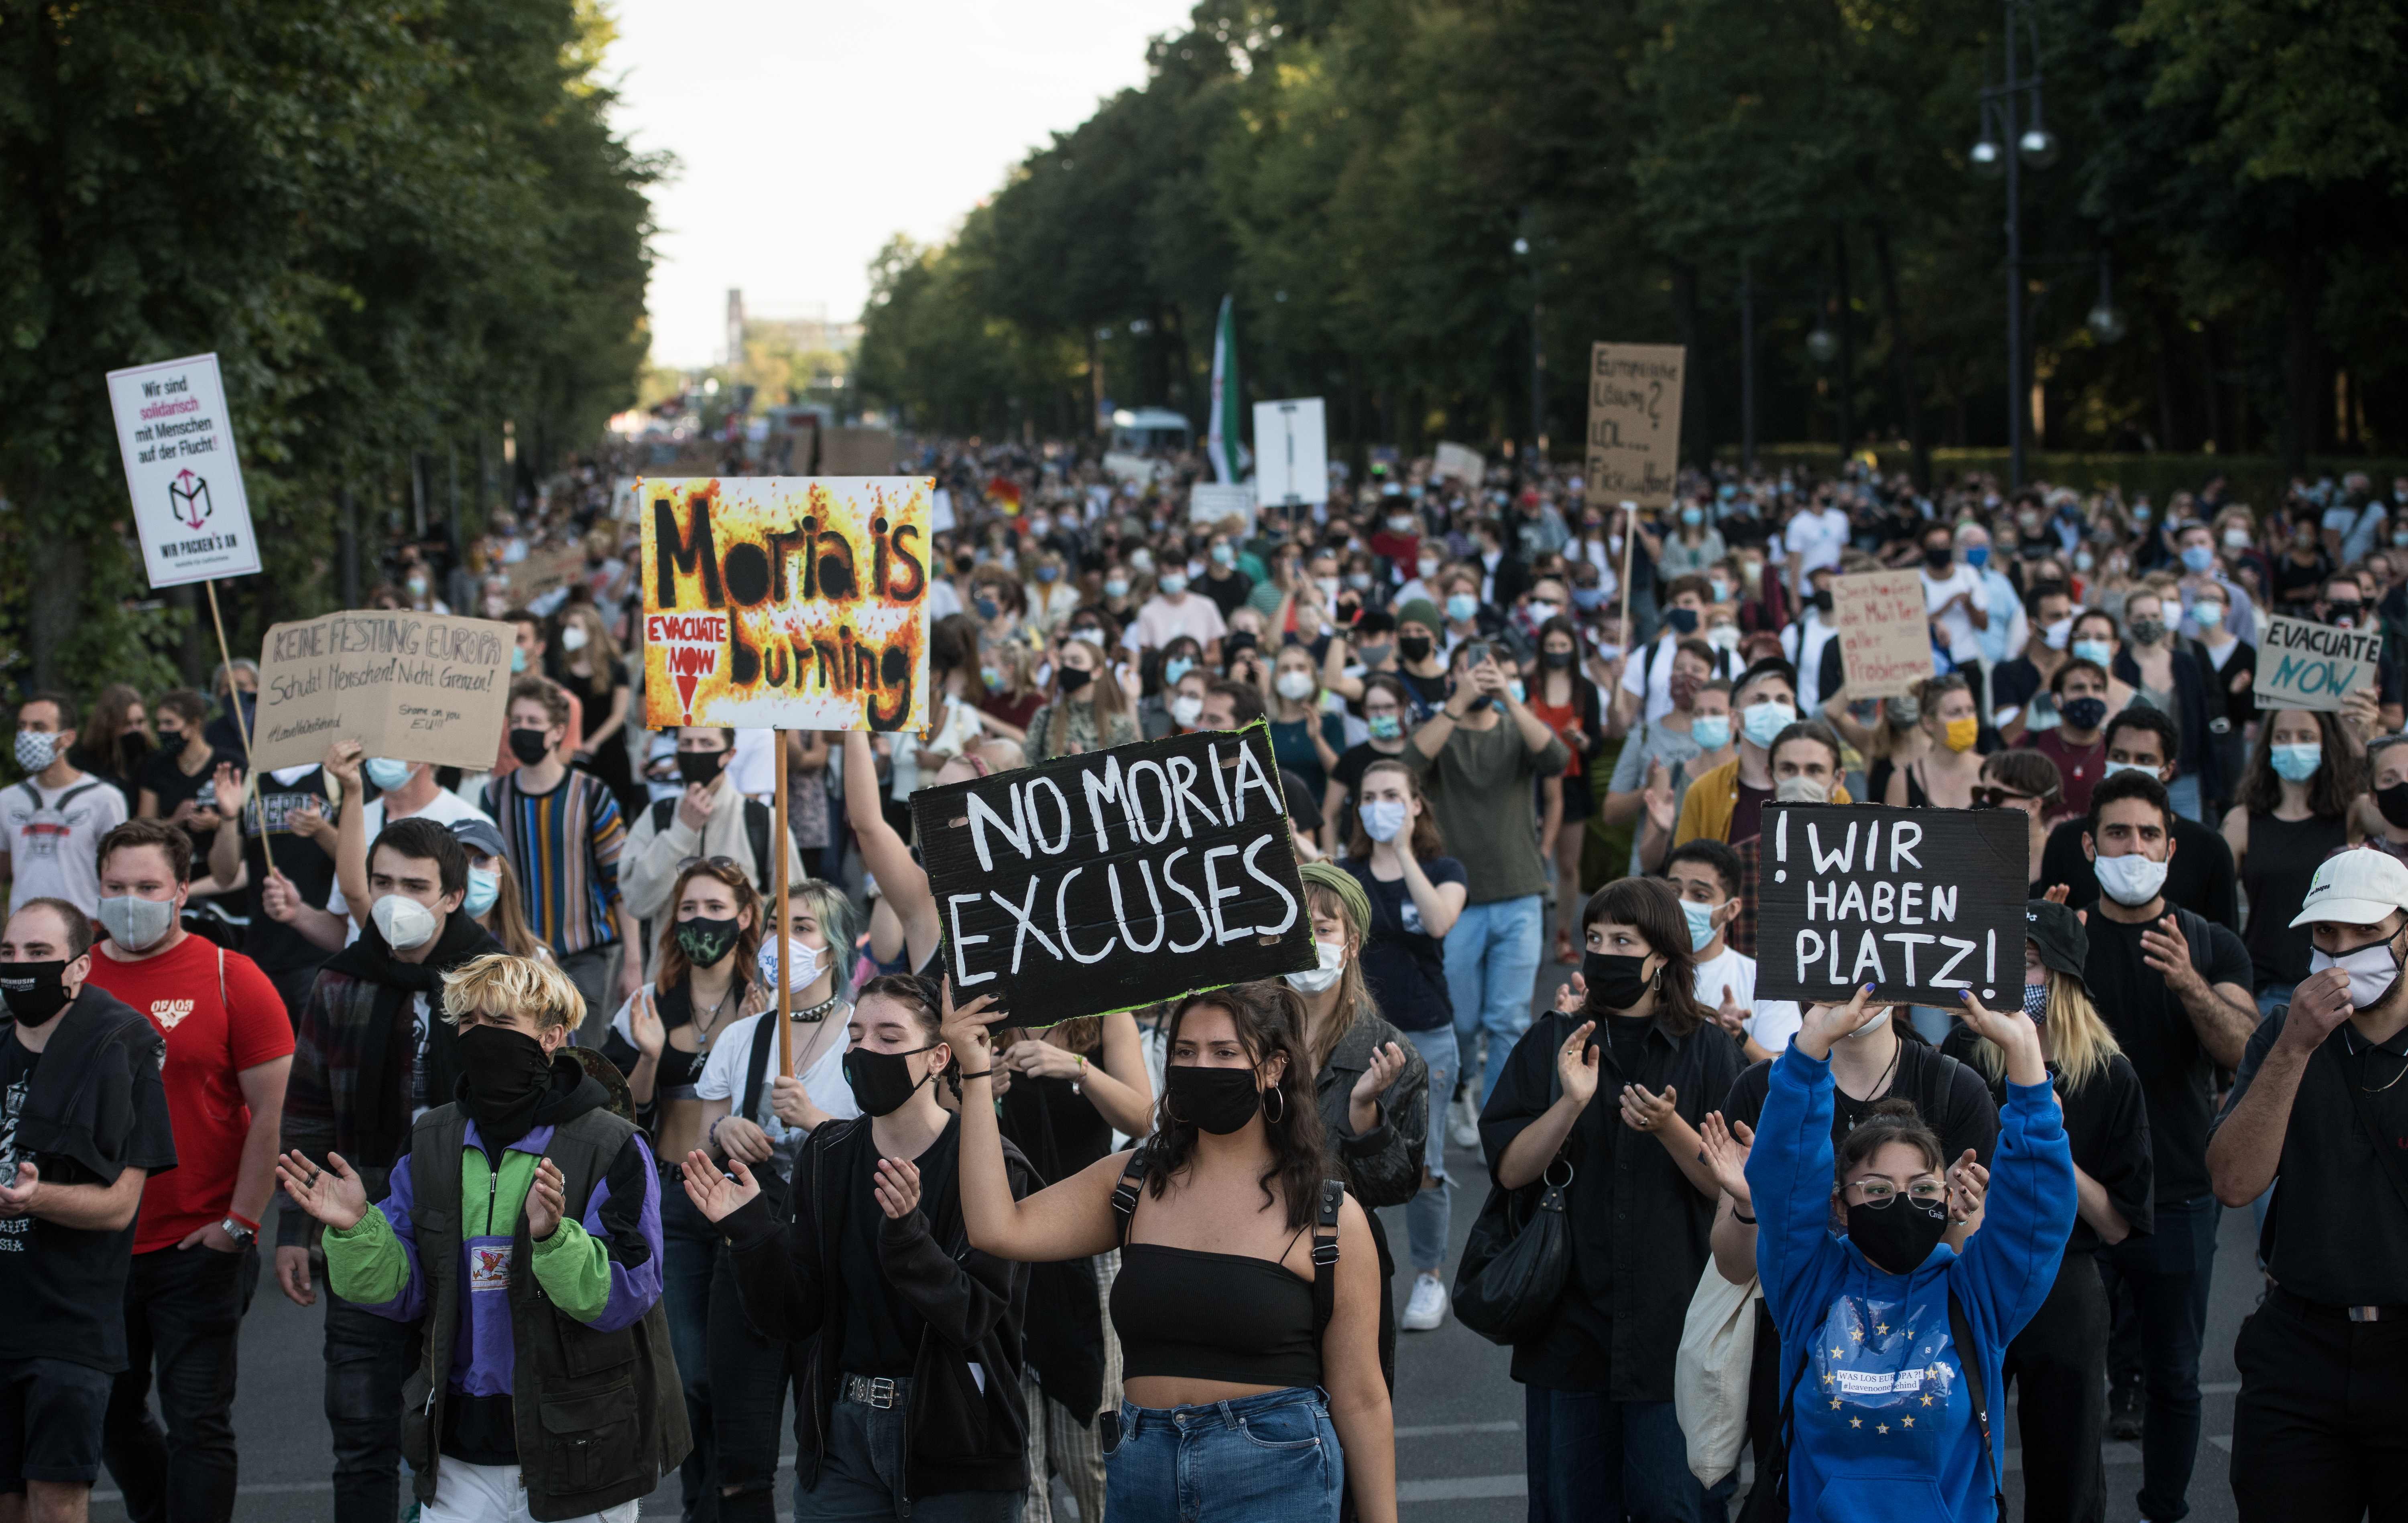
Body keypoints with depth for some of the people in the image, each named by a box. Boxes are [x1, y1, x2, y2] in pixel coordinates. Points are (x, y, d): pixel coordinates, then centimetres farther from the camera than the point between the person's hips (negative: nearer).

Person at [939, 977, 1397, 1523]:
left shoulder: (1333, 1220, -2)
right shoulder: (1133, 1184, 7)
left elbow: (1361, 1400, 0)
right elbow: (998, 1229, -6)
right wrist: (976, 1076, -6)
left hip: (1276, 1477, -4)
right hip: (1141, 1473, 4)